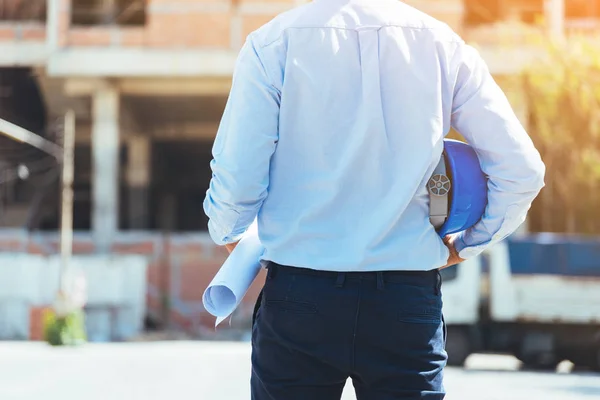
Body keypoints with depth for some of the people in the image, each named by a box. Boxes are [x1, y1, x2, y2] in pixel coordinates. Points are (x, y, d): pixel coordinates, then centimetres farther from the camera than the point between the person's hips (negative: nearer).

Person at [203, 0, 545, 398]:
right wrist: (464, 246, 18)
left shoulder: (273, 43, -3)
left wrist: (228, 231, 16)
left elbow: (238, 177, -6)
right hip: (409, 301, 1)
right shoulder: (443, 44, 3)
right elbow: (522, 172, 2)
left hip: (299, 297, -1)